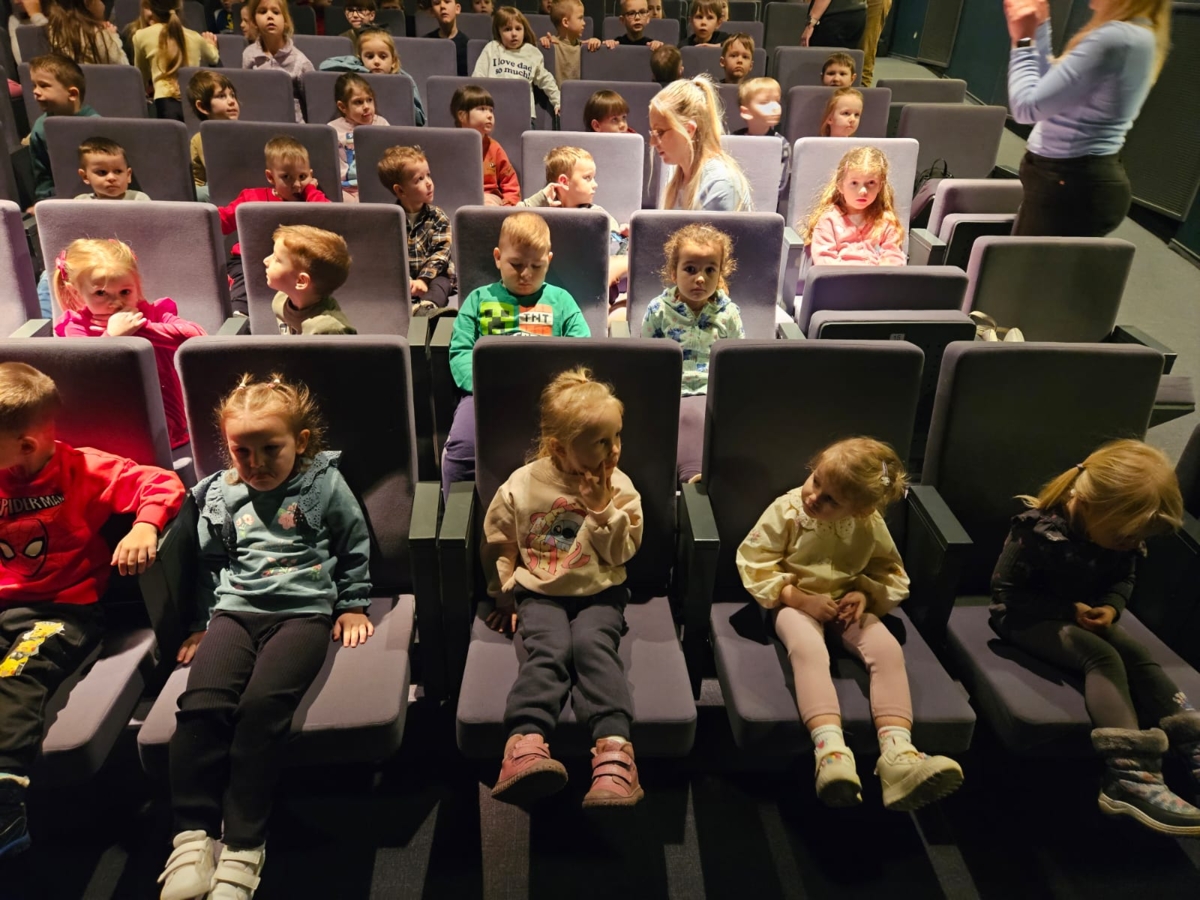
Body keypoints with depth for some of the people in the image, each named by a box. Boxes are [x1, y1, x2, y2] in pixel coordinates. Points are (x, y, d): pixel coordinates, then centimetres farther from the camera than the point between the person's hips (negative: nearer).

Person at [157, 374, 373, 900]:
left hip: (303, 610, -3)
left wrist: (353, 606, 12)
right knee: (202, 702, -23)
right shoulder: (221, 494, 14)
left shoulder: (325, 484, 5)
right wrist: (204, 621, 21)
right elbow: (209, 562, 24)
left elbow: (355, 546, 14)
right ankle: (193, 836, -13)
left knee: (263, 703, -27)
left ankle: (243, 846, -18)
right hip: (235, 610, 4)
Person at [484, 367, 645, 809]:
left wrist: (602, 507, -15)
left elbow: (621, 553, -4)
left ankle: (614, 751, -41)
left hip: (599, 593, 0)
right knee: (548, 650, -27)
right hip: (539, 593, 0)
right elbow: (497, 543, 10)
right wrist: (506, 593, 9)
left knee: (594, 646, -27)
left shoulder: (618, 487, -2)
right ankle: (527, 744, -45)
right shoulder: (521, 486, -4)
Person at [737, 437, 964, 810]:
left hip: (845, 605, 3)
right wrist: (801, 598, -20)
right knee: (809, 650, -36)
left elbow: (891, 572, 6)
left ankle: (898, 753, -31)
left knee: (888, 650, -26)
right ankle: (831, 751, -46)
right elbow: (752, 561, -13)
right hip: (796, 602, -3)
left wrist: (865, 594, -16)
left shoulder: (870, 525, -10)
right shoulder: (787, 510, -17)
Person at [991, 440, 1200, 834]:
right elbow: (1005, 590, -18)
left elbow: (1124, 580, 9)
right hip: (1028, 616, -7)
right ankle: (1128, 775, -36)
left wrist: (1111, 606, -13)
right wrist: (1068, 608, -22)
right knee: (1103, 657, -28)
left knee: (1137, 655, -19)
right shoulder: (1037, 531, -26)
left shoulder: (1122, 532, -7)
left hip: (1083, 614, 7)